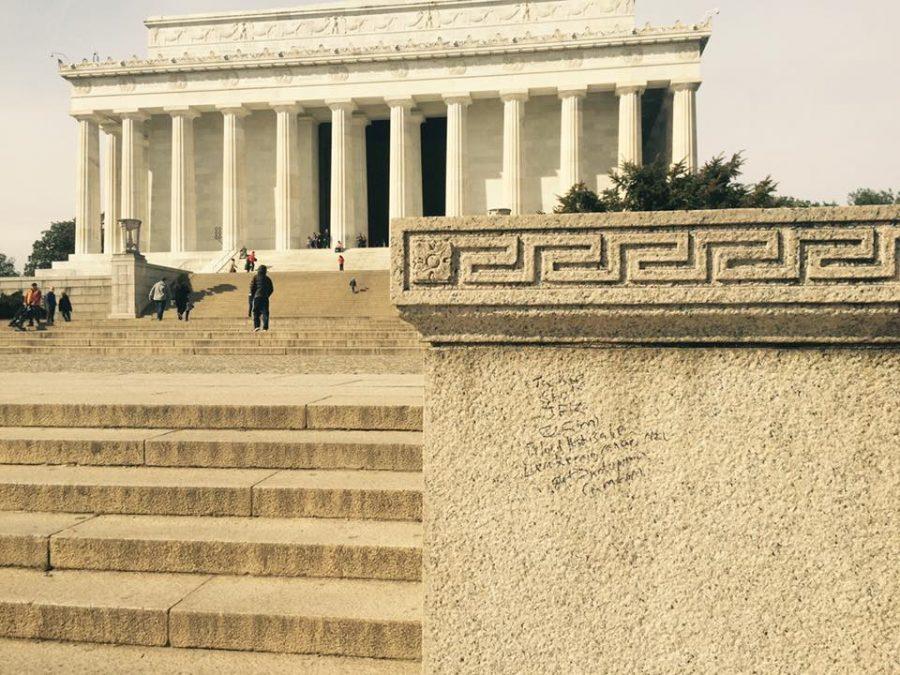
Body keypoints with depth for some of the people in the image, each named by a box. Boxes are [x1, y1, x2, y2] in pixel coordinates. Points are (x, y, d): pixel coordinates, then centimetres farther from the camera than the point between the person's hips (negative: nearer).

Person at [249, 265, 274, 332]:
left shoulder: (255, 277, 2)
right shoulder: (267, 279, 9)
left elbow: (252, 287, -3)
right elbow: (271, 289, 9)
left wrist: (252, 295, 8)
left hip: (256, 297, -1)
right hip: (265, 298, 2)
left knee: (256, 312, 5)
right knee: (265, 312, 5)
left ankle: (256, 326, -7)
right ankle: (265, 327, -3)